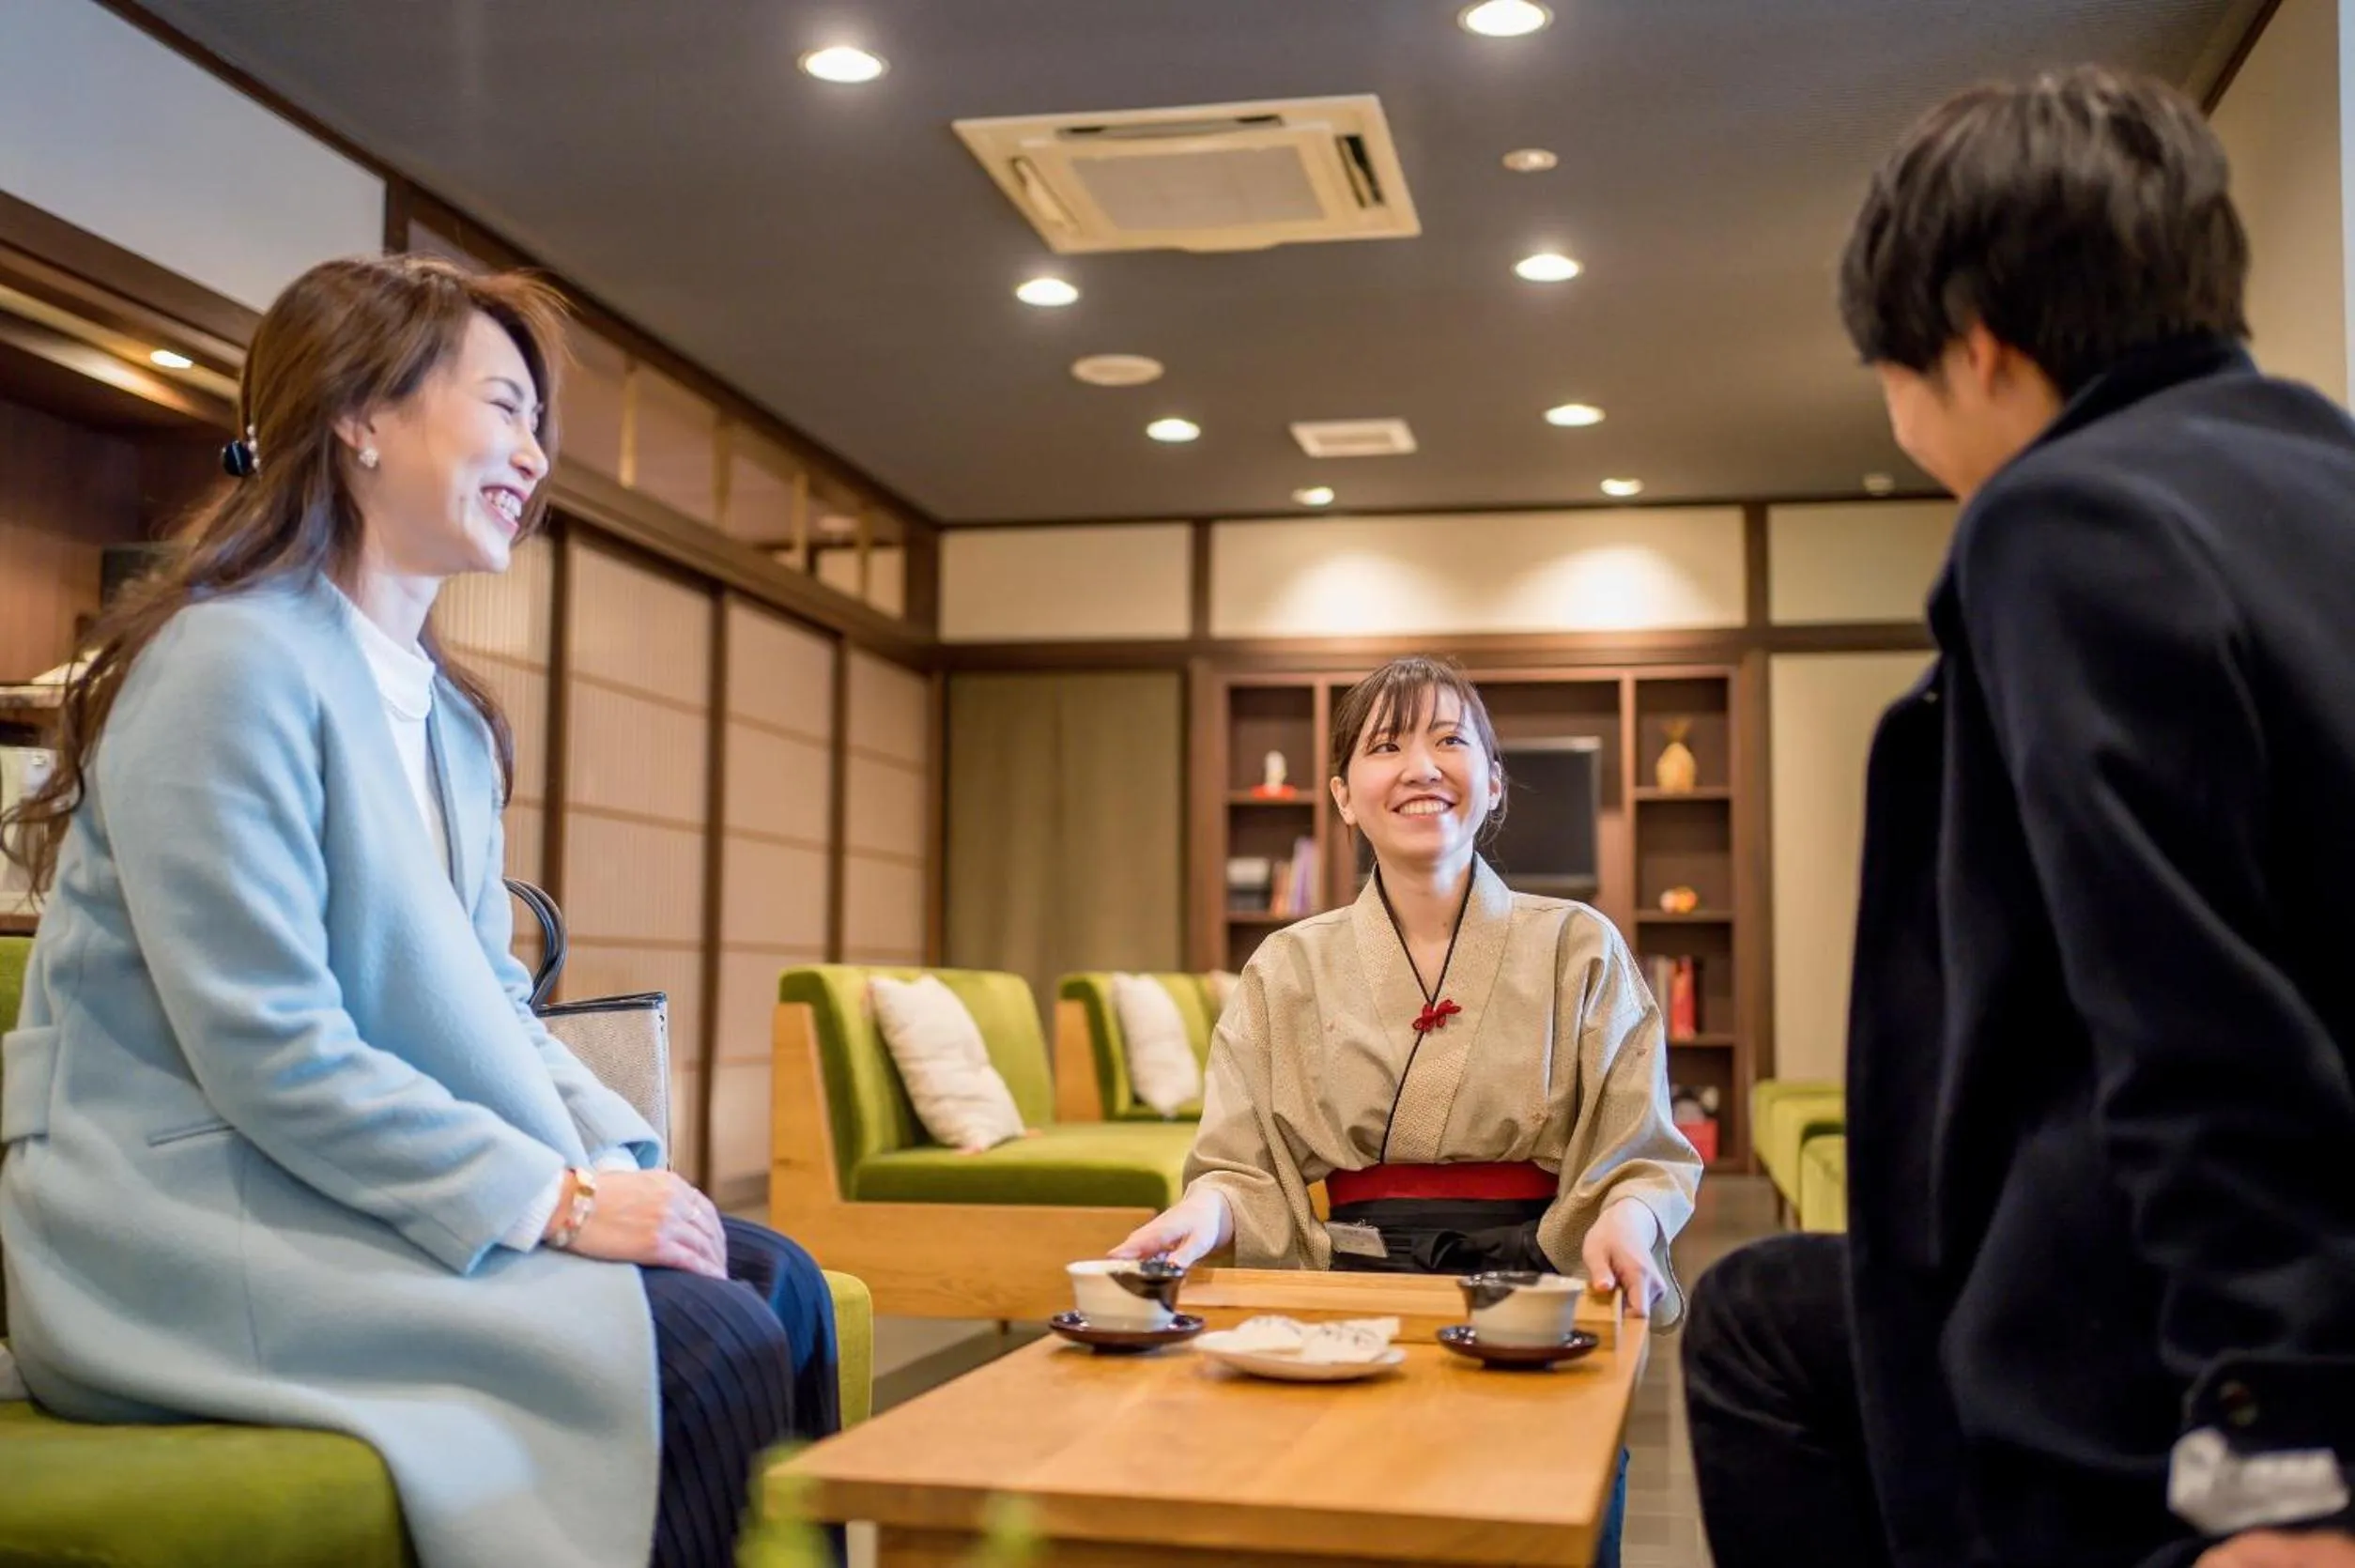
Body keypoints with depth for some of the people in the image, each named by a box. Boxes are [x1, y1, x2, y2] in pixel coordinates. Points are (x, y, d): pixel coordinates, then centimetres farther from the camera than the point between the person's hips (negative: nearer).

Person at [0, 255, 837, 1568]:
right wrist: (559, 1197, -20)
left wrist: (621, 1158, -3)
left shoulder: (447, 714, 15)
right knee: (711, 1352, -21)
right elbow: (270, 1054, -21)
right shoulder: (237, 660, -15)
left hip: (373, 1196, 9)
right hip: (199, 1234, -9)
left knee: (776, 1284, -7)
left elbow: (489, 1000, 14)